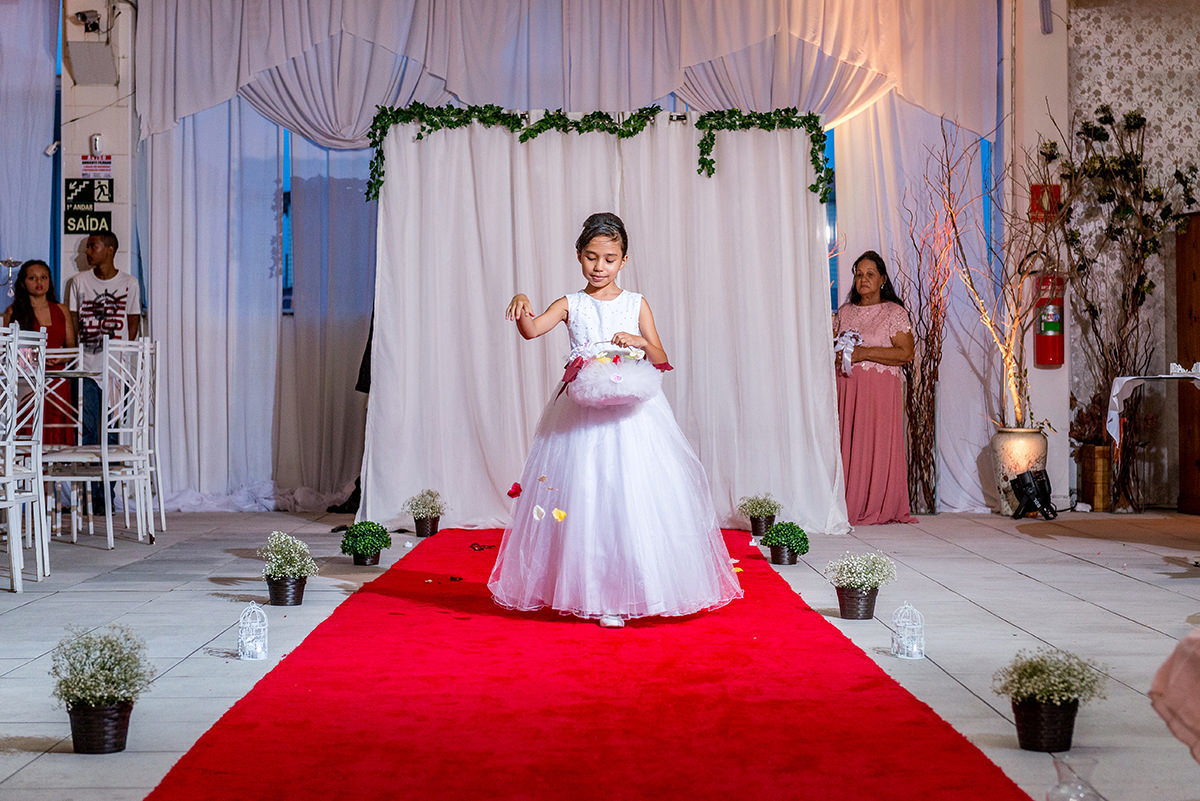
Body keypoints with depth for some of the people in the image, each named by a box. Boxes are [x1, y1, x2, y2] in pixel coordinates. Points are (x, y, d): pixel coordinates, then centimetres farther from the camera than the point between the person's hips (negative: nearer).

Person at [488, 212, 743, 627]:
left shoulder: (636, 304, 9)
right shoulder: (570, 305, 7)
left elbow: (661, 360, 8)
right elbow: (531, 329, -10)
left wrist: (639, 342, -12)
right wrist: (521, 305, -31)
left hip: (630, 412, 0)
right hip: (582, 414, 0)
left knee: (632, 495, -5)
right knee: (585, 495, -2)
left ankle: (629, 590, 3)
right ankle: (591, 590, 7)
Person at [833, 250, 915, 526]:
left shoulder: (894, 312, 1)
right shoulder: (845, 311, 16)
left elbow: (906, 353, -8)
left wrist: (864, 352, -14)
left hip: (879, 389, -4)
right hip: (846, 387, 4)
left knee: (877, 445, -7)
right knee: (846, 443, -3)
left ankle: (878, 509, -2)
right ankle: (848, 506, 0)